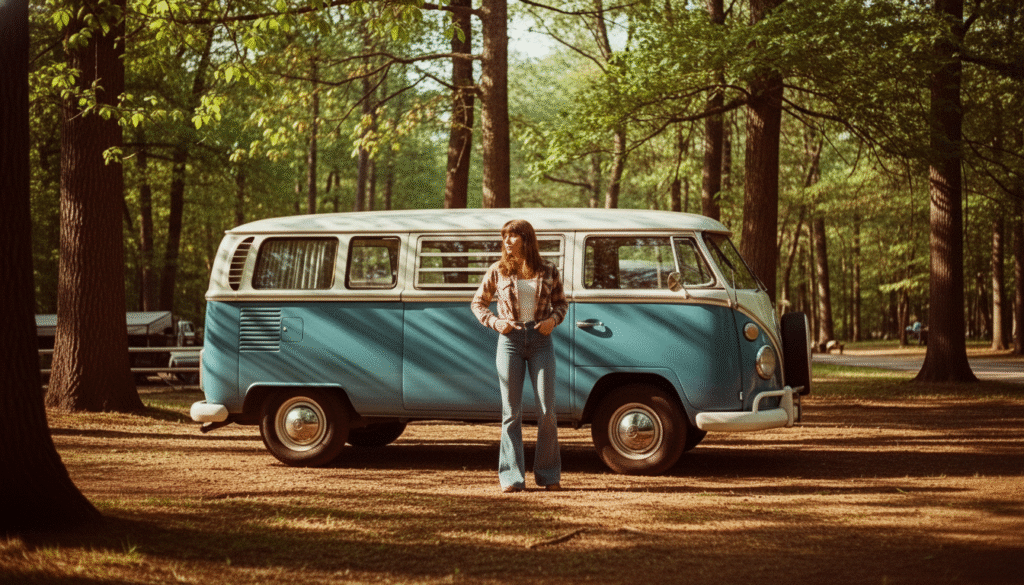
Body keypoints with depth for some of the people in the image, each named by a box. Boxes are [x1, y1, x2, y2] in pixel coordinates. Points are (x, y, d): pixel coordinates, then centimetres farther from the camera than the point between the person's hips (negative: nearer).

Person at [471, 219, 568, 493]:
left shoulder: (548, 271, 3)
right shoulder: (498, 271, 3)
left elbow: (561, 302, 16)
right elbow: (478, 303, 12)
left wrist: (553, 319, -4)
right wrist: (496, 322, -5)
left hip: (541, 340, 0)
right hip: (510, 340, 0)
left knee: (547, 411, -1)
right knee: (511, 412, 0)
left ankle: (549, 475, 12)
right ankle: (512, 478, 4)